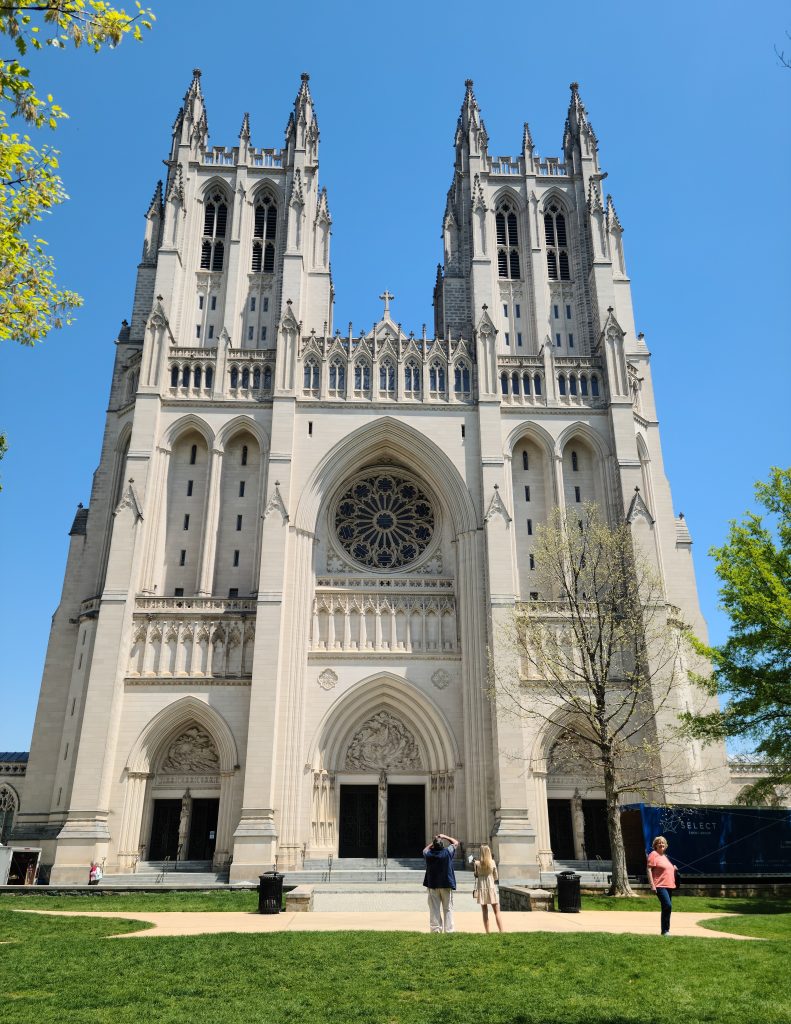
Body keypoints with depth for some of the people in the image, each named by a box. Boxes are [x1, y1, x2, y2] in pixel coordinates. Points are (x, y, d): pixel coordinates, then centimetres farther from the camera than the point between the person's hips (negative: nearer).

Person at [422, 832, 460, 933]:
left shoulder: (428, 854, -6)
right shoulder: (447, 852, -10)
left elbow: (425, 849, 19)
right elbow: (456, 842, 7)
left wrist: (433, 842, 15)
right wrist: (444, 837, 12)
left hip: (432, 885, 1)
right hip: (446, 885, -1)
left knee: (434, 910, 5)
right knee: (448, 909, 5)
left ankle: (435, 930, 3)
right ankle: (449, 930, 2)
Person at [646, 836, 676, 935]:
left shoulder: (664, 856, 19)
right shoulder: (653, 854, -6)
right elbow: (649, 870, -12)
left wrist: (673, 869, 11)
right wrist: (652, 885, -19)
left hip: (669, 886, 9)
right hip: (660, 886, -9)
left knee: (667, 907, 11)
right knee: (668, 905, -19)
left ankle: (665, 930, 21)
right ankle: (665, 930, -10)